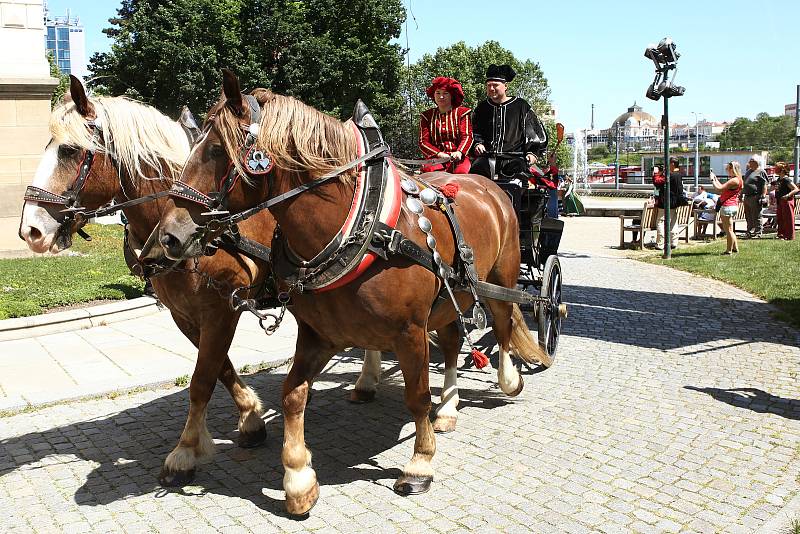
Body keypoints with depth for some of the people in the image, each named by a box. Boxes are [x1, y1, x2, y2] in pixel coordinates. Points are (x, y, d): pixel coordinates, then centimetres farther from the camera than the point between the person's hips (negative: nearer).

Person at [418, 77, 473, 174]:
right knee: (428, 170, -33)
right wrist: (439, 154, -12)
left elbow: (467, 136, 1)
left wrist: (459, 152, -22)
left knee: (461, 172, -34)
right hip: (435, 158, 1)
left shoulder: (462, 112, 14)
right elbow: (423, 142, 9)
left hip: (458, 158, -1)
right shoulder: (427, 116, 18)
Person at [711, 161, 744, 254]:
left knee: (728, 230, -4)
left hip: (728, 206, -11)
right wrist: (715, 178, 22)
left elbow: (719, 188, -20)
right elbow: (723, 187, 20)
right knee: (728, 229, 20)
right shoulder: (738, 180, 16)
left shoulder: (734, 180, -17)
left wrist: (713, 179, -7)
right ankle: (735, 248, 26)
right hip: (733, 206, 11)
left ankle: (729, 250, 2)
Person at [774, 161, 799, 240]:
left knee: (788, 219, -3)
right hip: (780, 201, 9)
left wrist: (788, 195, -31)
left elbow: (796, 189, -21)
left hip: (787, 201, -9)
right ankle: (781, 234, 25)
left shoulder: (787, 180, -16)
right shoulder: (779, 179, 11)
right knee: (780, 219, 15)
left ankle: (789, 236, 3)